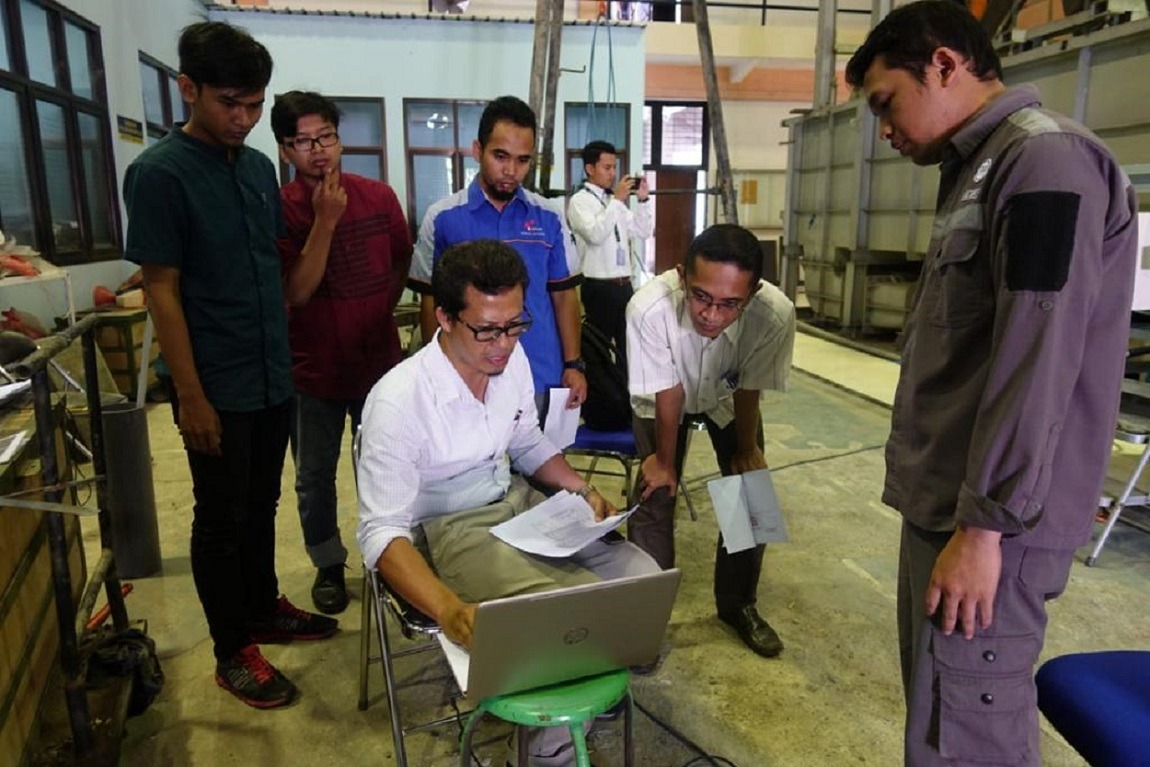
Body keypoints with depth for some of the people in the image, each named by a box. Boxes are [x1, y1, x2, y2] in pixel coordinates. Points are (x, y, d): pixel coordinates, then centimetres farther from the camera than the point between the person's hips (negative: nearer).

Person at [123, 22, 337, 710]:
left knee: (263, 504, 19)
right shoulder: (159, 173, -12)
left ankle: (264, 609, 38)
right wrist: (190, 395, -15)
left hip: (274, 377, 6)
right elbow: (162, 291, -14)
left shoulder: (260, 167, 7)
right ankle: (234, 652, 23)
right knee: (221, 518, 7)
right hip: (217, 388, -6)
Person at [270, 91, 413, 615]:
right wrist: (326, 220, -24)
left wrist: (378, 314, 7)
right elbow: (296, 291, -20)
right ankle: (328, 566, 33)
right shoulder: (278, 210, -11)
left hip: (379, 359, 2)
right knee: (315, 477, 12)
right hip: (312, 370, -2)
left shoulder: (379, 197, -4)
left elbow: (401, 265, 11)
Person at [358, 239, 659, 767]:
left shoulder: (511, 357, -4)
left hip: (519, 504, 7)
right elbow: (382, 531, -23)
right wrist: (450, 609, -39)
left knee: (641, 576, -6)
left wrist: (581, 488, -4)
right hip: (450, 532, -6)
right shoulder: (398, 401, -23)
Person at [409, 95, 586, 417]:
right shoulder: (442, 217, -4)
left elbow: (563, 295, 6)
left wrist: (573, 365, 0)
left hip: (540, 379, 2)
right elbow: (431, 302, 0)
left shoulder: (548, 218, 1)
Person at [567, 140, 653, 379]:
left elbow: (644, 231, 14)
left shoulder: (615, 201, 14)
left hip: (624, 285, 7)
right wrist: (617, 200, -20)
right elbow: (595, 234, -23)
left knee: (628, 346, 15)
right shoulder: (579, 201, -6)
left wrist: (642, 200, 2)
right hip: (599, 287, -7)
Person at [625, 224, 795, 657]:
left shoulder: (776, 314, -40)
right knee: (654, 496, -8)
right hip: (663, 400, -1)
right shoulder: (650, 307, -43)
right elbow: (667, 392, -26)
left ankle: (738, 605, 25)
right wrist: (665, 460, -11)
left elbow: (750, 387, -20)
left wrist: (747, 449, -4)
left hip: (729, 398, 2)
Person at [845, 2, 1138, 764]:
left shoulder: (1045, 161, -14)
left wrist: (983, 524, -19)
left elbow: (1038, 362, -21)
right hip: (944, 501, 9)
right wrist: (947, 504, 19)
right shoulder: (981, 168, 16)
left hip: (984, 517, -9)